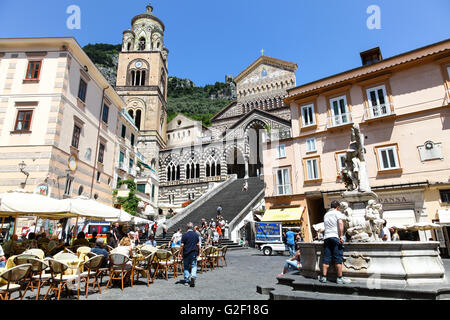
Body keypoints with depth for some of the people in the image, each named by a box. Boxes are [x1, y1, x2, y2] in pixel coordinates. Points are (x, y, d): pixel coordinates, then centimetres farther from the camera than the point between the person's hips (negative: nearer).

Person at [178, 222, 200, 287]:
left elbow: (182, 245, -9)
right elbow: (197, 245, 5)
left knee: (186, 267, 11)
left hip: (186, 253, -1)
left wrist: (180, 253, 0)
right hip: (194, 253, 1)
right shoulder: (196, 235, 0)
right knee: (194, 266, 7)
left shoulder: (184, 235, -8)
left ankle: (186, 281, 15)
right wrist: (198, 251, 18)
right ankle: (193, 276, -17)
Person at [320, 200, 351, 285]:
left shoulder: (326, 214, 21)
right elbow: (340, 223, -13)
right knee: (338, 259, -1)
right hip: (335, 237, -5)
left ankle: (323, 277, 7)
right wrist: (341, 236, -16)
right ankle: (340, 278, 2)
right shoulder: (337, 213, 2)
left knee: (326, 258, 6)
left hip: (326, 237, 5)